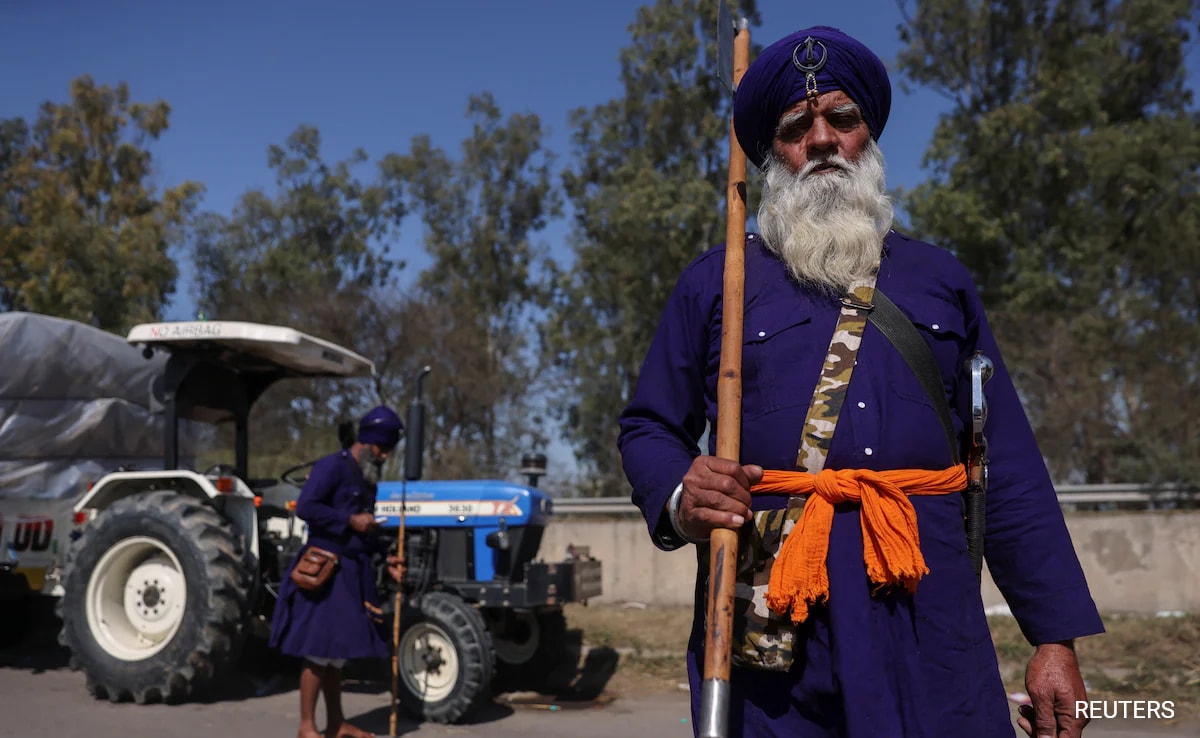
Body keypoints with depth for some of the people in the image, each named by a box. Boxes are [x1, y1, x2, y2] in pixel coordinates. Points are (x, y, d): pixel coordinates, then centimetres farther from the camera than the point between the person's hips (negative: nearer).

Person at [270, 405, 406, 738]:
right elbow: (305, 507, -21)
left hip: (351, 574, 9)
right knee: (319, 650, -5)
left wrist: (384, 560, 13)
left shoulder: (367, 479, 18)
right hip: (325, 571, -9)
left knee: (337, 651, 15)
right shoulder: (332, 467, -10)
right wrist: (350, 521, -19)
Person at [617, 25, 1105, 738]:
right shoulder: (714, 283, 9)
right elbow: (647, 429, 10)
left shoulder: (941, 280, 14)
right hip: (764, 617, -1)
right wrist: (678, 498, -13)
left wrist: (1056, 635, 4)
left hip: (926, 614, 2)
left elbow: (1010, 470, 10)